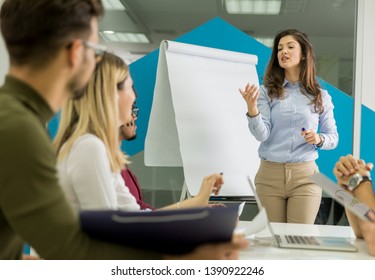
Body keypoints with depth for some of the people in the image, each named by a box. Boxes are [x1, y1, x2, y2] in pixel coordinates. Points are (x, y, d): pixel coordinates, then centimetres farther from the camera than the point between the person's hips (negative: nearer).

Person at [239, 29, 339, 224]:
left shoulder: (320, 97, 4)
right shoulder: (267, 91, 2)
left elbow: (333, 138, 9)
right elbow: (262, 134, -9)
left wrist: (319, 139, -13)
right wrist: (252, 108, -26)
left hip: (305, 176, 0)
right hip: (269, 175, 0)